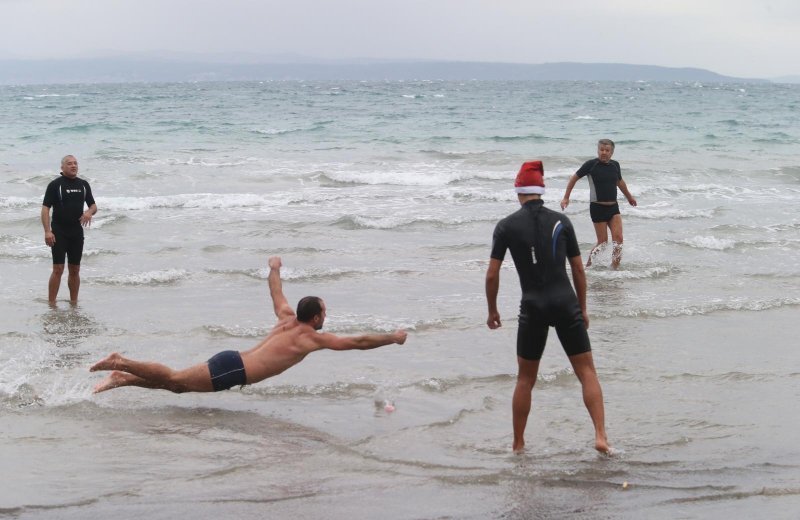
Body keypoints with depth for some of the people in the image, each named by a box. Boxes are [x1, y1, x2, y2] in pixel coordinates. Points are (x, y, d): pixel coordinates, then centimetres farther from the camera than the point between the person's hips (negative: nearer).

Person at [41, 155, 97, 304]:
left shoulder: (83, 185, 9)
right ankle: (51, 304, -5)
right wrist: (47, 231, -20)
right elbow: (45, 208, -10)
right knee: (58, 269, -9)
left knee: (75, 270, 10)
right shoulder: (55, 185, -6)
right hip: (59, 233, -5)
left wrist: (90, 212, -9)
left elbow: (93, 205, 16)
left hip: (77, 232, 5)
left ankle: (74, 302, 19)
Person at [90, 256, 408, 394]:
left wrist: (275, 268, 57)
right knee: (175, 379, -14)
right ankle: (122, 364, -20)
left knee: (176, 383, 7)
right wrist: (393, 338, 11)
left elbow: (276, 292, 37)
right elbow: (357, 342, 1)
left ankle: (123, 378, -2)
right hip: (235, 371, -8)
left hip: (230, 360, 8)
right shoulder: (314, 337, -1)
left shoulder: (288, 319, 20)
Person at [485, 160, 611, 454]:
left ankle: (518, 445, 19)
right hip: (566, 304, 0)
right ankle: (600, 436, -7)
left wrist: (492, 310, 13)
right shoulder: (561, 221, 5)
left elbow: (492, 275, 0)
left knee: (525, 379, 13)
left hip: (533, 308, 0)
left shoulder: (506, 226, 0)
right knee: (587, 372, 6)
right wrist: (582, 308, 18)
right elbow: (578, 269, 8)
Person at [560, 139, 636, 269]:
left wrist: (629, 197, 40)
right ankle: (588, 265, 14)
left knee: (618, 238, -6)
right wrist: (566, 197, 0)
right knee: (602, 241, -3)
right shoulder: (591, 164, -8)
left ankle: (615, 267, 4)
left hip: (613, 207, 5)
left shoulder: (615, 165, 6)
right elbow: (574, 178, 2)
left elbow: (620, 182, 26)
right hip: (597, 208, -5)